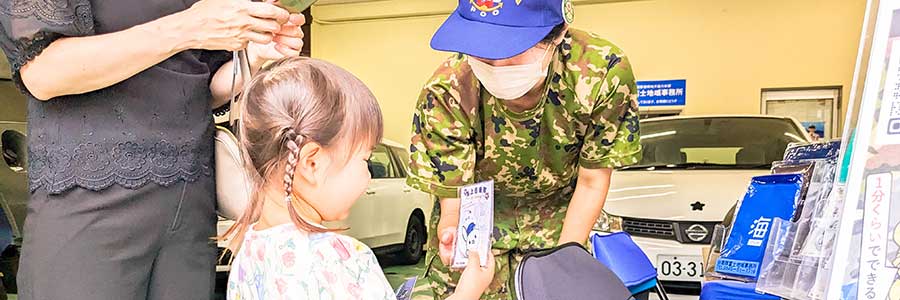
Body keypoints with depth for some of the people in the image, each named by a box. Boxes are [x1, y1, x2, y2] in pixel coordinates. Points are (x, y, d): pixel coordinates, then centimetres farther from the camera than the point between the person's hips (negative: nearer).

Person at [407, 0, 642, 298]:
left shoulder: (604, 73, -31)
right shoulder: (446, 94, -32)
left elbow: (591, 184, -15)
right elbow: (454, 207, -24)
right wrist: (454, 235, -47)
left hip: (559, 214, 1)